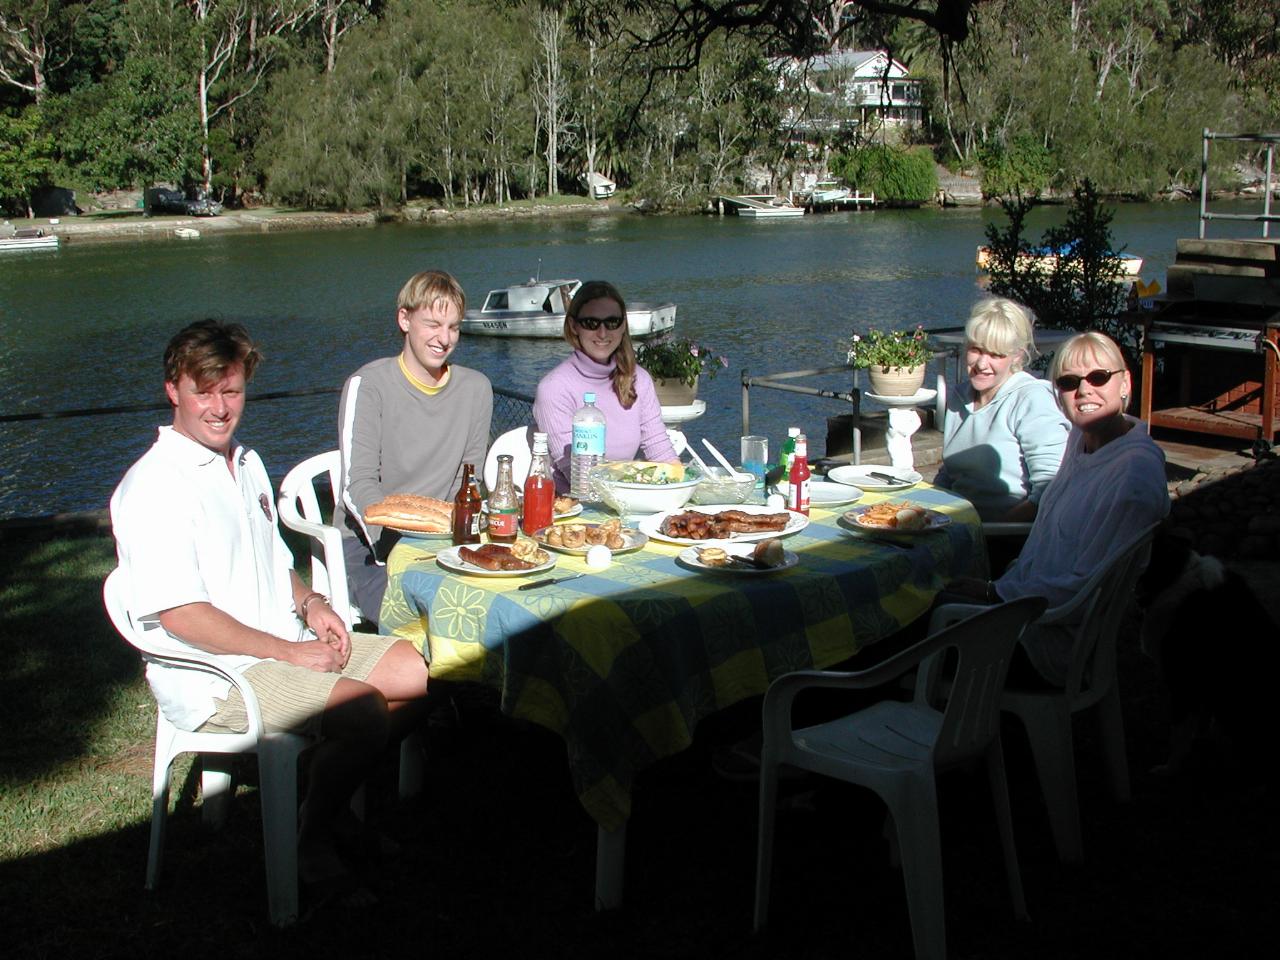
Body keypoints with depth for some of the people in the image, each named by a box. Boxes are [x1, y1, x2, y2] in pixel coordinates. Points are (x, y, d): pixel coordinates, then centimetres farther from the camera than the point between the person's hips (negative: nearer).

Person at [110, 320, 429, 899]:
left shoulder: (246, 463, 14)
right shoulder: (154, 487, -16)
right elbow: (179, 614, -22)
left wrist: (309, 602, 3)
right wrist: (290, 652, -19)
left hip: (288, 642, 9)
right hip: (216, 674, -9)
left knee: (416, 671, 0)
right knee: (364, 712, -27)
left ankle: (349, 794, 15)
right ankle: (313, 841, -3)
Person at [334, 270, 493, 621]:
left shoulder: (476, 389, 9)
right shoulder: (367, 385, -6)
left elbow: (468, 484, 8)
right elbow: (359, 487, -13)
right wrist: (394, 543, -29)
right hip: (368, 541, -4)